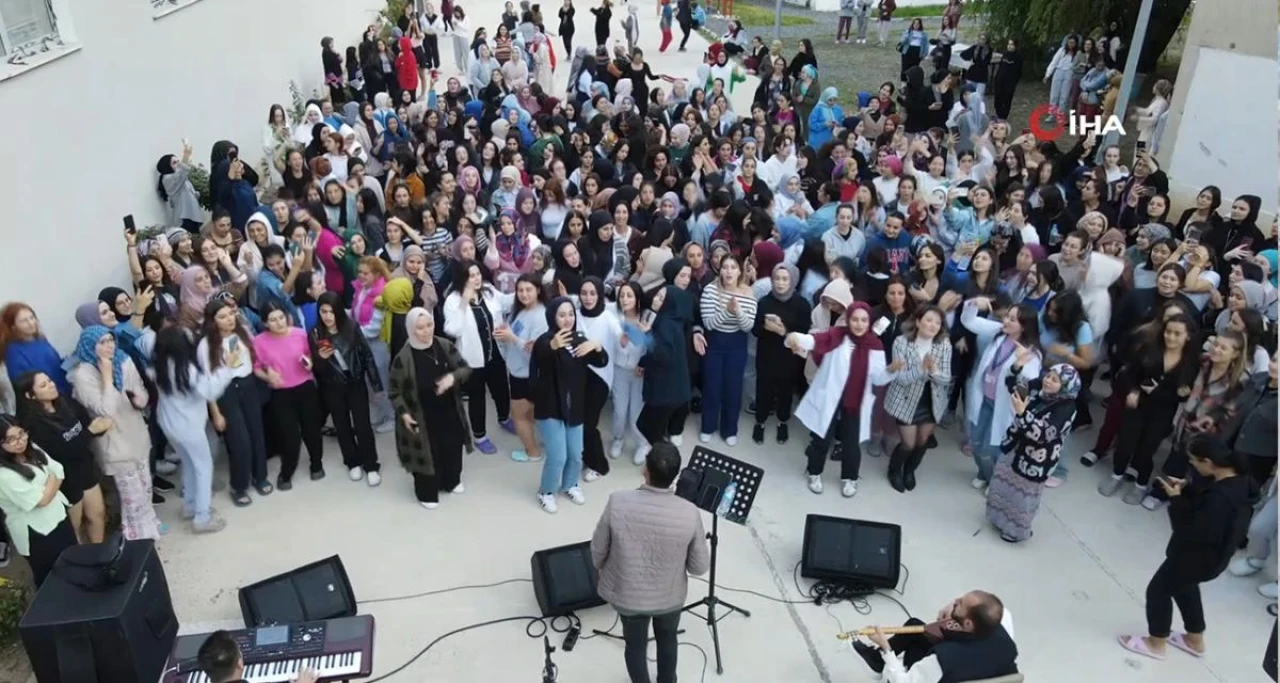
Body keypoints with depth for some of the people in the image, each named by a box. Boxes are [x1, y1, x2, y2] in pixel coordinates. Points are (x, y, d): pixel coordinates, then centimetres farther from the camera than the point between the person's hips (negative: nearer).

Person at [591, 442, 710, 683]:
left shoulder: (617, 502, -28)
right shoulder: (689, 513, -26)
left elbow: (598, 550, -12)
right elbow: (700, 567, -14)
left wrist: (602, 570, 9)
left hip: (626, 594, -1)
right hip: (670, 596, 1)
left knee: (635, 644, 27)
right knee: (667, 639, 31)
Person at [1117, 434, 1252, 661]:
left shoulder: (1221, 499, -39)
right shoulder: (1235, 475, -10)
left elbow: (1191, 532, -30)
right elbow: (1203, 493, 8)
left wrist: (1176, 499, -23)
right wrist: (1186, 487, -8)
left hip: (1198, 556, -9)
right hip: (1206, 551, 9)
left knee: (1158, 590, 12)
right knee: (1184, 588, 31)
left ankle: (1156, 643, 34)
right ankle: (1195, 640, 51)